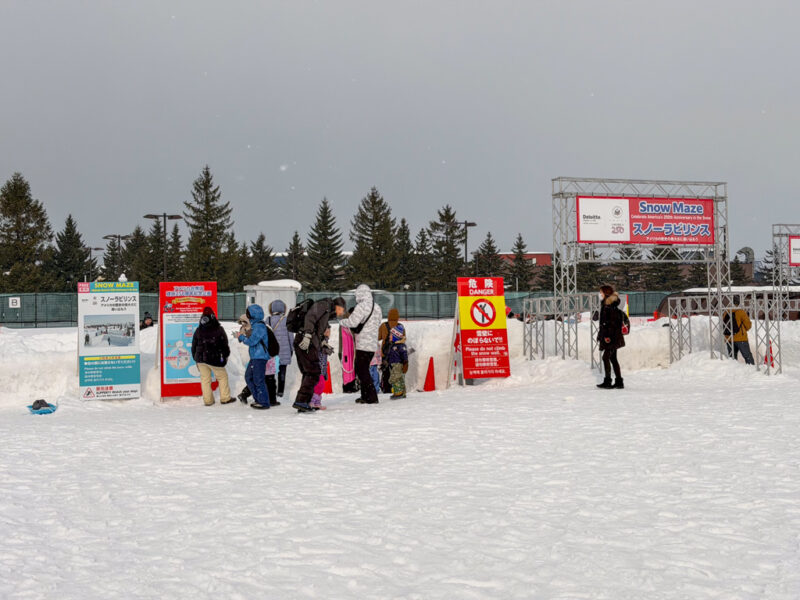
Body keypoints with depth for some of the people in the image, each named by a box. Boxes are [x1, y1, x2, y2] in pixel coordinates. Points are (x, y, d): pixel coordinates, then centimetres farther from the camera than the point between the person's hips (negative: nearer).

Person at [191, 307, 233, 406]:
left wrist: (196, 358, 19)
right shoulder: (219, 329, -7)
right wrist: (225, 356, 13)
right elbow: (224, 345, -2)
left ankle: (208, 400, 11)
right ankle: (225, 398, 13)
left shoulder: (198, 330, 2)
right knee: (222, 376, 12)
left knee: (205, 378, 11)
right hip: (214, 359, -3)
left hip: (200, 358, 3)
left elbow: (194, 346, 8)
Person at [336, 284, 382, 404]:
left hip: (363, 344, -8)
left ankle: (372, 397, -7)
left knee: (362, 370, -4)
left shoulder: (362, 306, -13)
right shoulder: (377, 307, 12)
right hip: (373, 344, 8)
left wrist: (341, 321, -1)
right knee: (362, 369, 17)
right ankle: (365, 395, 20)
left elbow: (352, 322, -19)